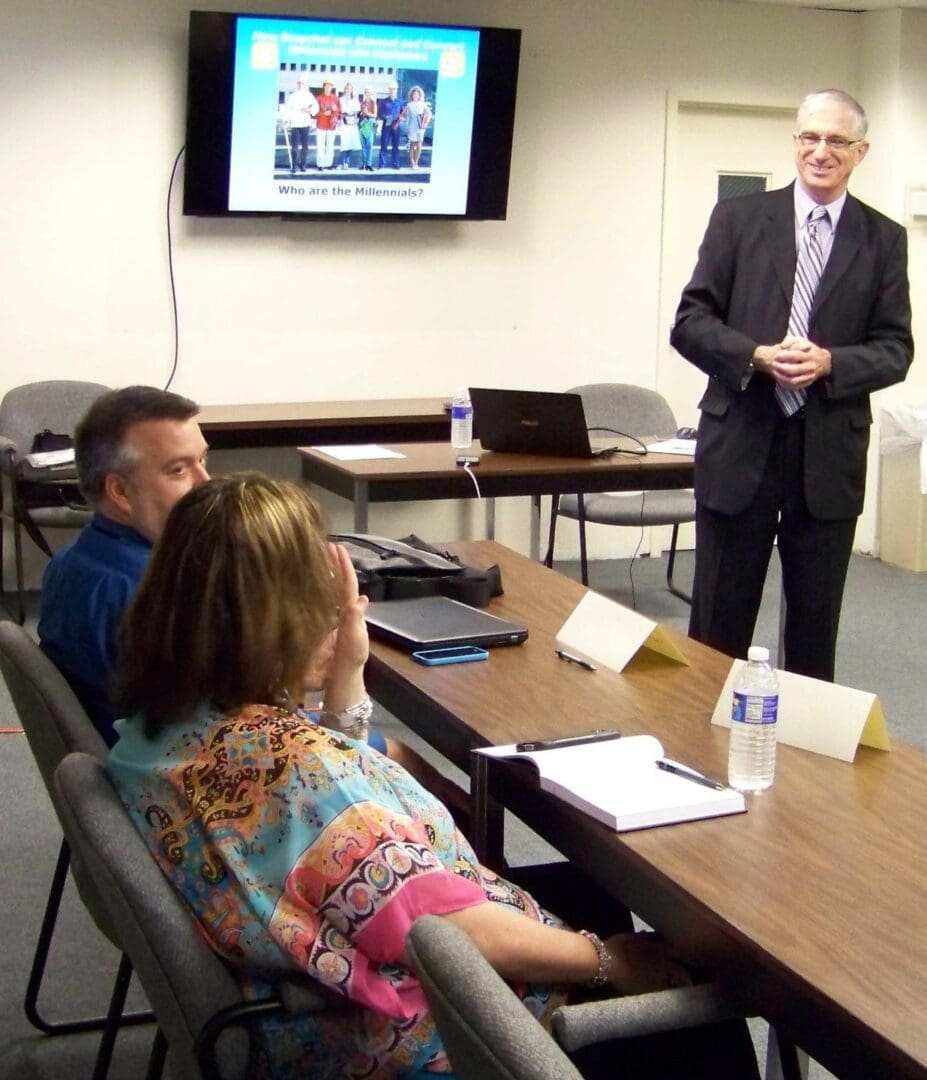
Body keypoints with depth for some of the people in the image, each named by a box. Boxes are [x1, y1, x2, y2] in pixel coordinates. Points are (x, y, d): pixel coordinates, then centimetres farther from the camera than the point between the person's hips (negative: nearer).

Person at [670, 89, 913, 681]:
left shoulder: (884, 240, 6)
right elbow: (690, 322, 0)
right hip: (740, 446, -1)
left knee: (816, 628, 11)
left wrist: (830, 362, -16)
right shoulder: (738, 218, 4)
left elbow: (895, 349, 3)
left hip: (830, 455, 1)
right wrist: (756, 356, -17)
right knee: (718, 627, 6)